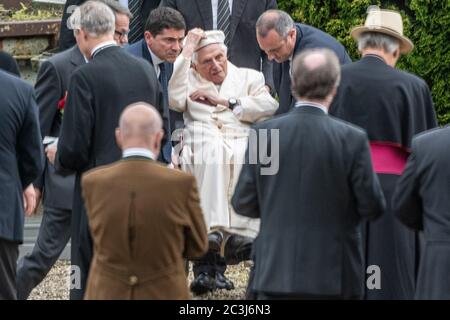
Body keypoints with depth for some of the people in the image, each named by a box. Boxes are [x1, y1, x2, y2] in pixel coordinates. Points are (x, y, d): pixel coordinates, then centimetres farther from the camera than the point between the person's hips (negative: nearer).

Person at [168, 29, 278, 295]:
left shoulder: (249, 78, 26)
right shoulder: (188, 78, 27)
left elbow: (269, 107, 6)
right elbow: (175, 100, 2)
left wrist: (225, 101, 1)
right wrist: (187, 51, 7)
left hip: (243, 145, 1)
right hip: (201, 148, 0)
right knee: (212, 151, -37)